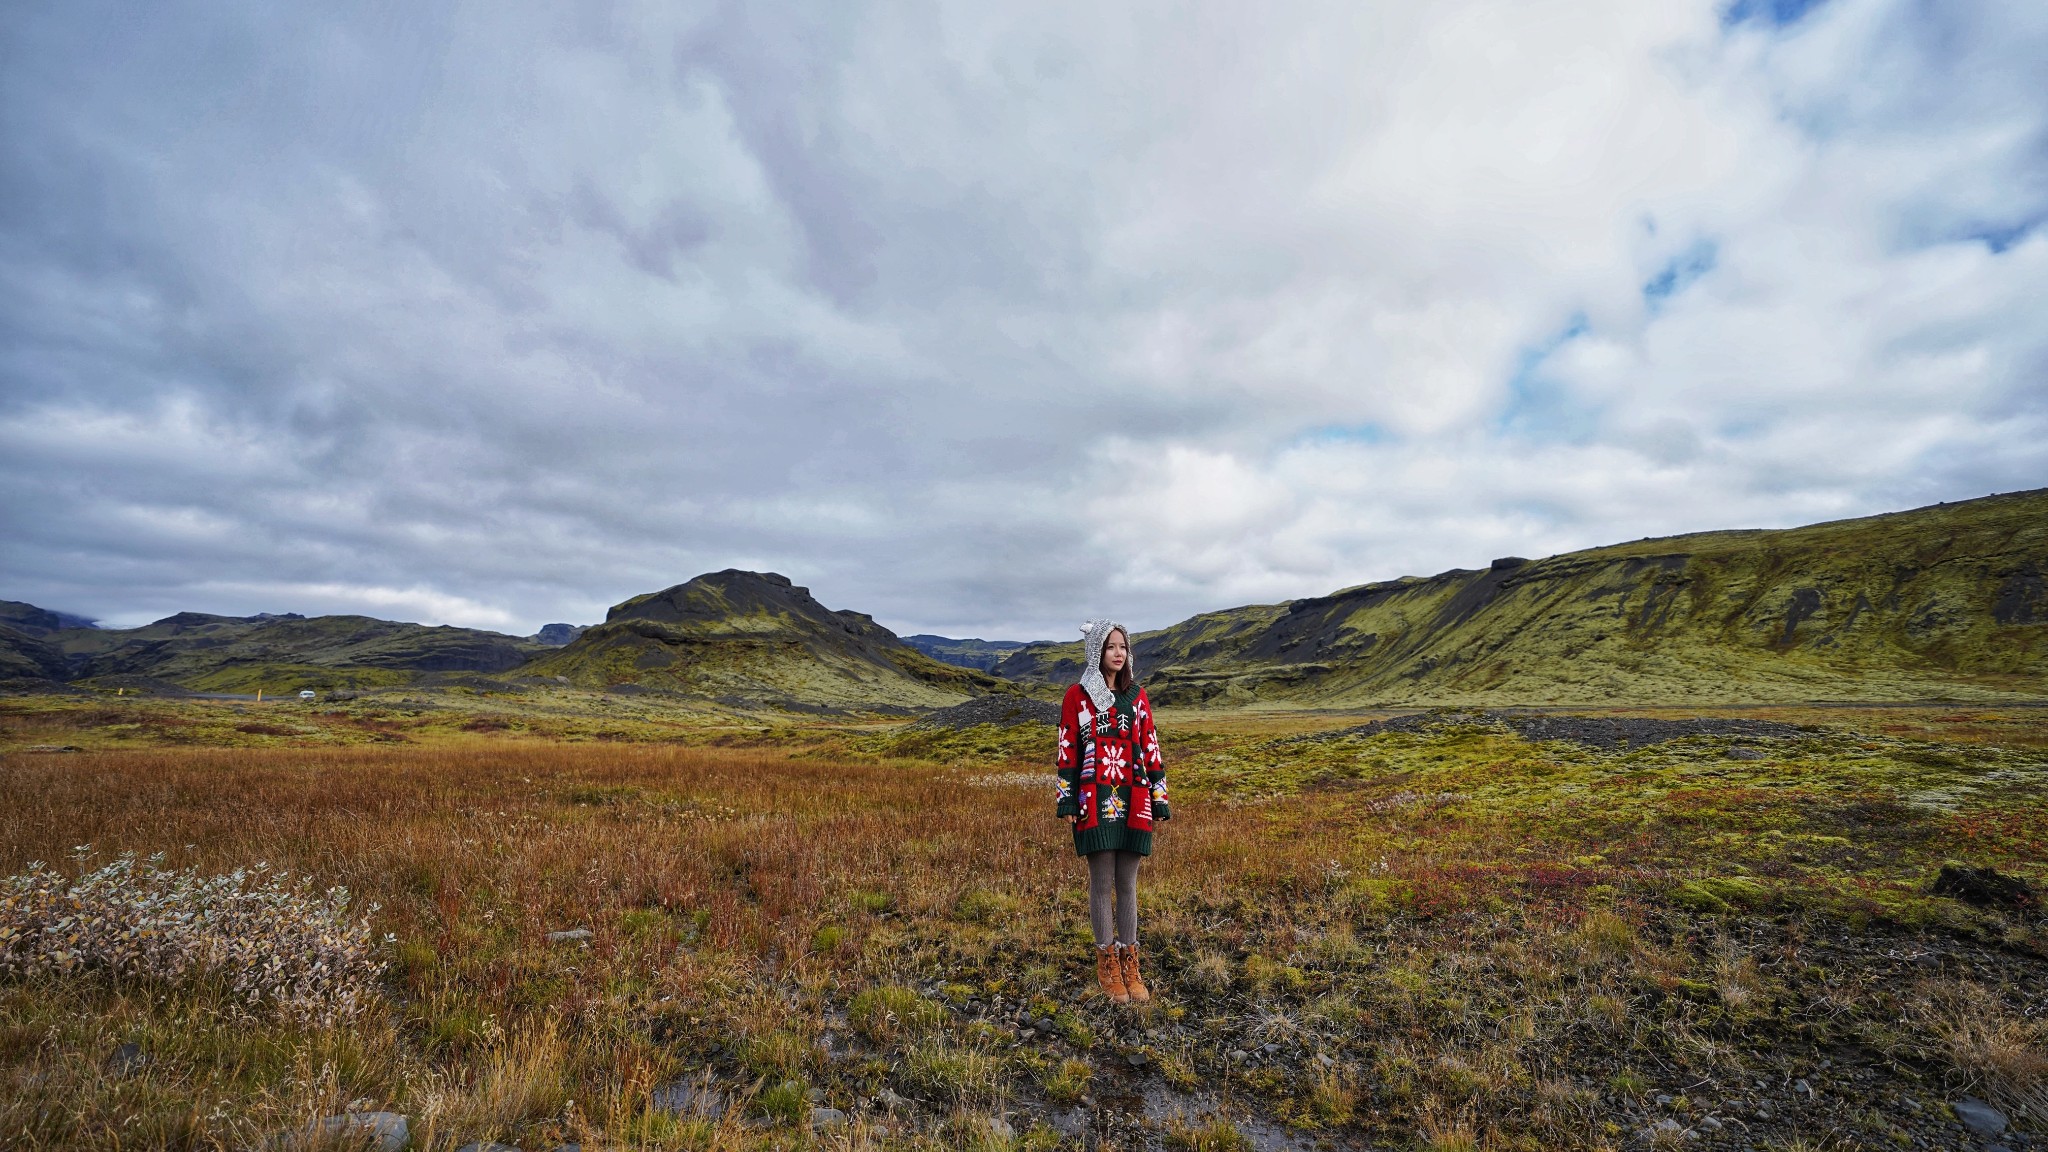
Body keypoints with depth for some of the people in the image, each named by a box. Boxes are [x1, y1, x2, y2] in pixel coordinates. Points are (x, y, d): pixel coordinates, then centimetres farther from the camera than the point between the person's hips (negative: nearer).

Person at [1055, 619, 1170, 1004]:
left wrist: (1159, 801, 7)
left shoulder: (1136, 695, 9)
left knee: (1127, 885, 9)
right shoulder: (1077, 696, -1)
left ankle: (1130, 963, 20)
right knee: (1102, 884, 4)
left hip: (1134, 803, 3)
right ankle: (1107, 963, 19)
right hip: (1095, 803, -3)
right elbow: (1067, 751, -1)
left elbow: (1150, 748, 9)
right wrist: (1066, 802, -5)